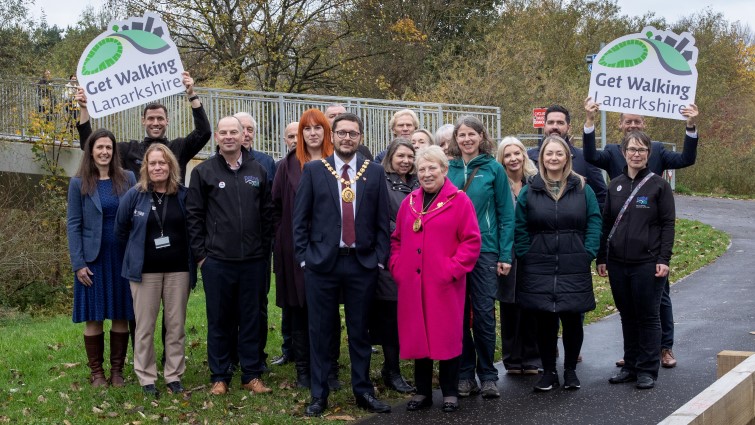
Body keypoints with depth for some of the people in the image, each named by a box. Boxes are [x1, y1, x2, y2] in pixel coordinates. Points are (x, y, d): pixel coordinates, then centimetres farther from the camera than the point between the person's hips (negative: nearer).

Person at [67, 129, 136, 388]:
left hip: (123, 257, 1)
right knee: (93, 317, 3)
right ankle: (96, 372, 12)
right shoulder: (79, 183, 1)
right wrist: (78, 264, -8)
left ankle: (117, 370, 14)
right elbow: (73, 225, -1)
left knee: (121, 316, 5)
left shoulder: (127, 179, 4)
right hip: (93, 259, -1)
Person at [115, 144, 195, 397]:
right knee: (145, 327, 3)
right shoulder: (135, 195, -4)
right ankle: (146, 378, 13)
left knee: (176, 325, 7)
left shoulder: (183, 195, 0)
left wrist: (191, 259, 6)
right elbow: (120, 229, 6)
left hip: (178, 269, 1)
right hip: (145, 270, -1)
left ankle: (174, 375, 17)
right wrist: (138, 250, 11)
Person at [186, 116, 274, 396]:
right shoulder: (203, 172, 1)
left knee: (250, 318, 8)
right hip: (216, 260, -2)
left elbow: (267, 213, 11)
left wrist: (265, 249, 6)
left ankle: (252, 375, 18)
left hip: (252, 260, 2)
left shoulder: (258, 171, 8)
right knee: (219, 320, 6)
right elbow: (194, 215, 1)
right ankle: (220, 377, 16)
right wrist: (200, 254, -3)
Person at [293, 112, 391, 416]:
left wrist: (380, 259, -1)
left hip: (362, 263, 1)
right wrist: (304, 257, -4)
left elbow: (382, 221, 5)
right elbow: (300, 218, 2)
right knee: (320, 331, 5)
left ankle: (363, 391, 20)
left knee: (359, 331, 9)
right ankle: (319, 394, 15)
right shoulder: (313, 171, 2)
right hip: (322, 262, -1)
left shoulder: (374, 172, 5)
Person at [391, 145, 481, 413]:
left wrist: (453, 269, -14)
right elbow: (397, 239, 18)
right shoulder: (409, 202, 12)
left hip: (444, 284, -4)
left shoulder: (459, 200, -4)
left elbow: (472, 241, -8)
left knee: (446, 335, 3)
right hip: (412, 283, 4)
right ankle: (423, 392, 20)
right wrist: (397, 266, 5)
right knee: (417, 335, 9)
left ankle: (450, 393, 16)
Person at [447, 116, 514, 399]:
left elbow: (506, 214, 0)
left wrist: (505, 255, -5)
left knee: (484, 314, -1)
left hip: (484, 250, -2)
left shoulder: (493, 168, 0)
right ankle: (465, 374, 16)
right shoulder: (449, 169, 6)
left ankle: (488, 376, 10)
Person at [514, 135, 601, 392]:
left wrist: (588, 254, -6)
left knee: (572, 320, 5)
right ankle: (548, 372, 16)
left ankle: (570, 370, 21)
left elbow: (594, 223, 3)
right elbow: (520, 229, 4)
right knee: (545, 321, 4)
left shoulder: (582, 189, 4)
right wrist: (526, 257, -4)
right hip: (539, 269, 0)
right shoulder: (529, 191, 4)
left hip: (574, 269, 0)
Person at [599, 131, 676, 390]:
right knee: (627, 316, 11)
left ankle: (647, 370, 10)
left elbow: (668, 224, -4)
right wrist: (601, 258, 9)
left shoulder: (659, 185, -2)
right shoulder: (615, 185, 9)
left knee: (648, 317, 2)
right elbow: (606, 223, 12)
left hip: (647, 263, -4)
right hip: (617, 262, 4)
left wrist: (664, 259, -11)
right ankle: (630, 366, 21)